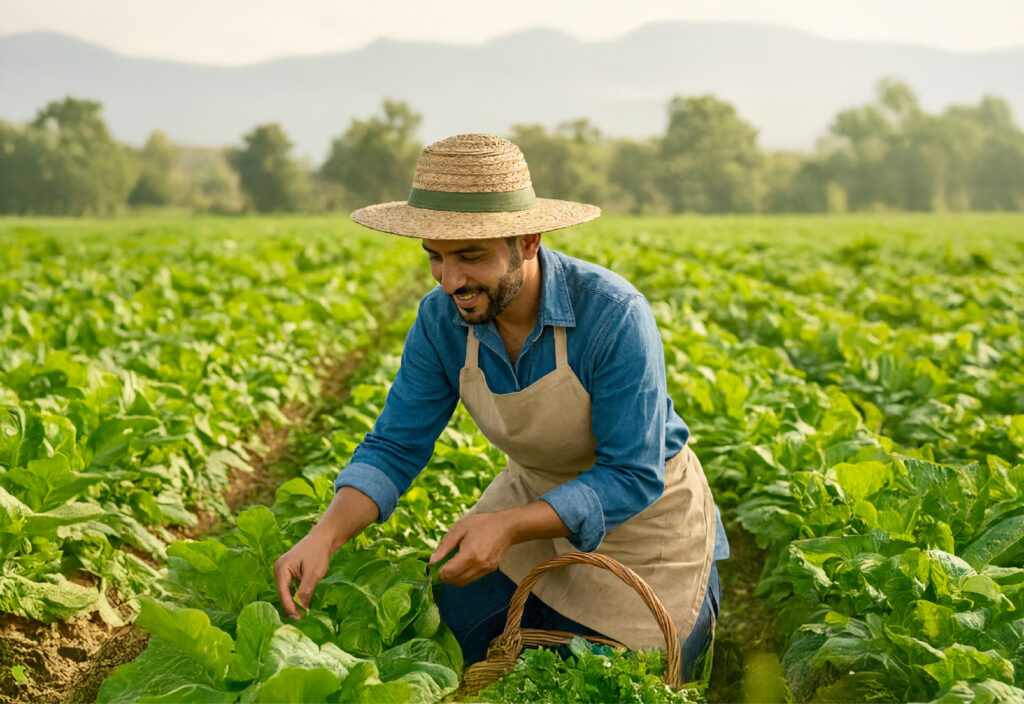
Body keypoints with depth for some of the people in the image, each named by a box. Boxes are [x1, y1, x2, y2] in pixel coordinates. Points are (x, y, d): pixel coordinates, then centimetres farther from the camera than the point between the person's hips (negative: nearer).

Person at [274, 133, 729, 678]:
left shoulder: (613, 316, -33)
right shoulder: (442, 319, -17)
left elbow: (632, 477, -29)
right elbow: (396, 445, -12)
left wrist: (508, 526, -41)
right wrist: (325, 534, -30)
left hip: (643, 516, -4)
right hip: (538, 502, 5)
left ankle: (697, 605, 33)